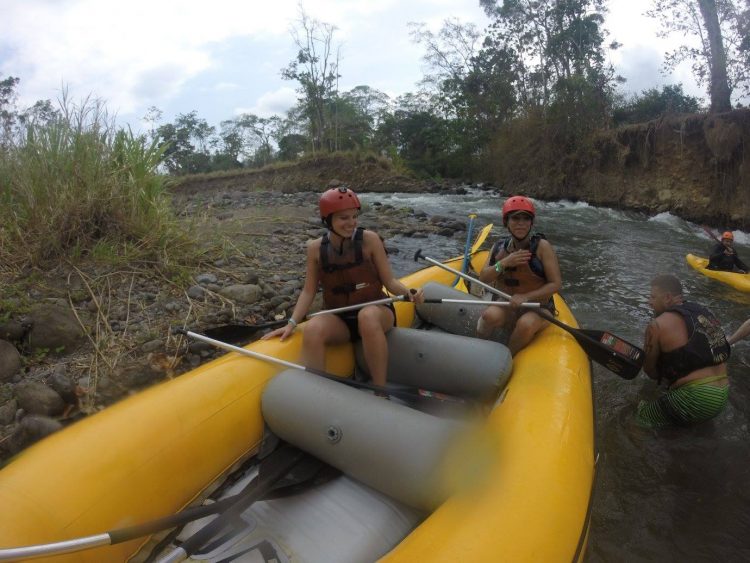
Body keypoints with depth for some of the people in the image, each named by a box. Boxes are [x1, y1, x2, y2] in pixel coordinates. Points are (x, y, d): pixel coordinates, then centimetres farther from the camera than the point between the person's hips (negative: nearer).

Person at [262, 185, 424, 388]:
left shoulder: (369, 240, -9)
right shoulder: (316, 248, -2)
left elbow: (389, 281, -6)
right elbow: (309, 291, 2)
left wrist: (408, 293, -26)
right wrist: (292, 323, -9)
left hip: (375, 311, -1)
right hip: (339, 320, 2)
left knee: (367, 316, -38)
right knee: (312, 329, -31)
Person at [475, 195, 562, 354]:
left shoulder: (542, 246, -9)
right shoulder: (499, 247, 3)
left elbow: (556, 284, -11)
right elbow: (483, 278, -2)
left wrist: (526, 297, -22)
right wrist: (504, 263, -18)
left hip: (537, 307, -2)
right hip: (506, 306, 2)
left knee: (526, 323, -36)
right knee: (490, 315, -32)